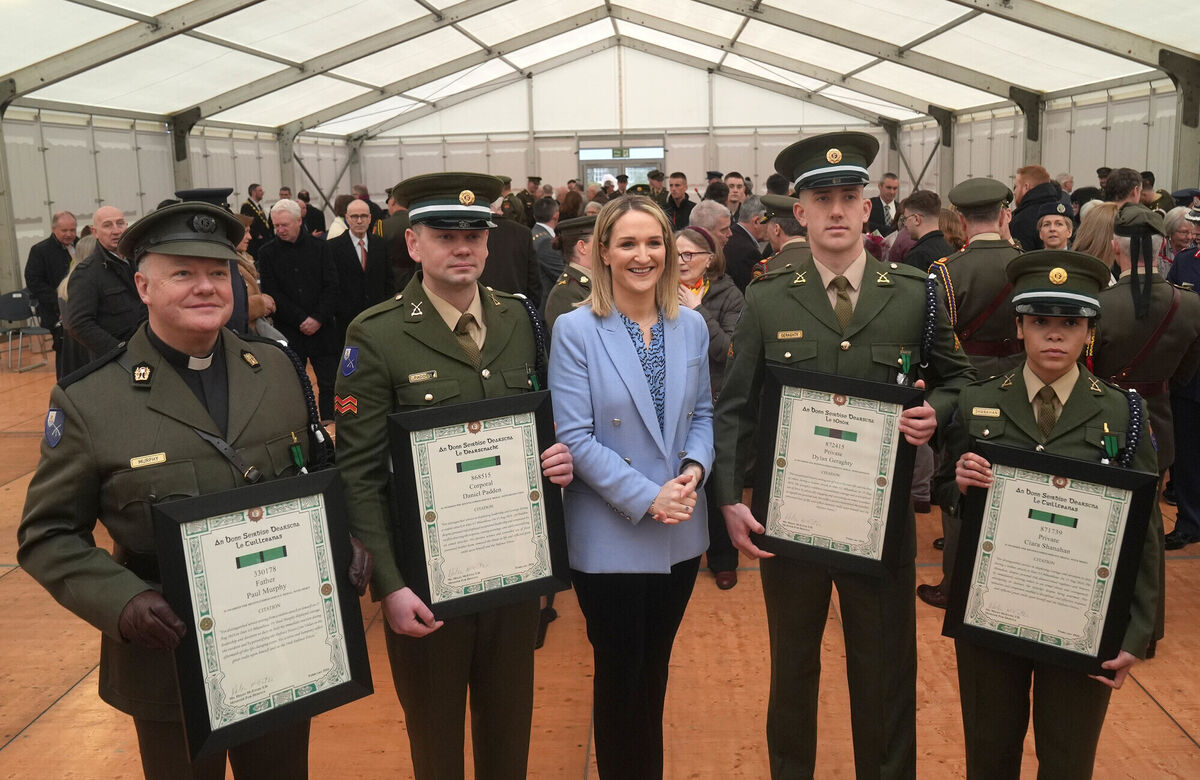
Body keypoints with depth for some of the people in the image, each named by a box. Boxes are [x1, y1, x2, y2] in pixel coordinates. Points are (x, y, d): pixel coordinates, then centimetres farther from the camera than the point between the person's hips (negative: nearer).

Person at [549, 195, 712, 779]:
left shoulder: (691, 325, 3)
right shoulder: (575, 330, -11)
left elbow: (702, 413, 9)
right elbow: (574, 437, -15)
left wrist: (695, 468, -11)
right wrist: (646, 497, -20)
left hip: (680, 532, 4)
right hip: (610, 535, -4)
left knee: (655, 668, 20)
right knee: (620, 675, 11)